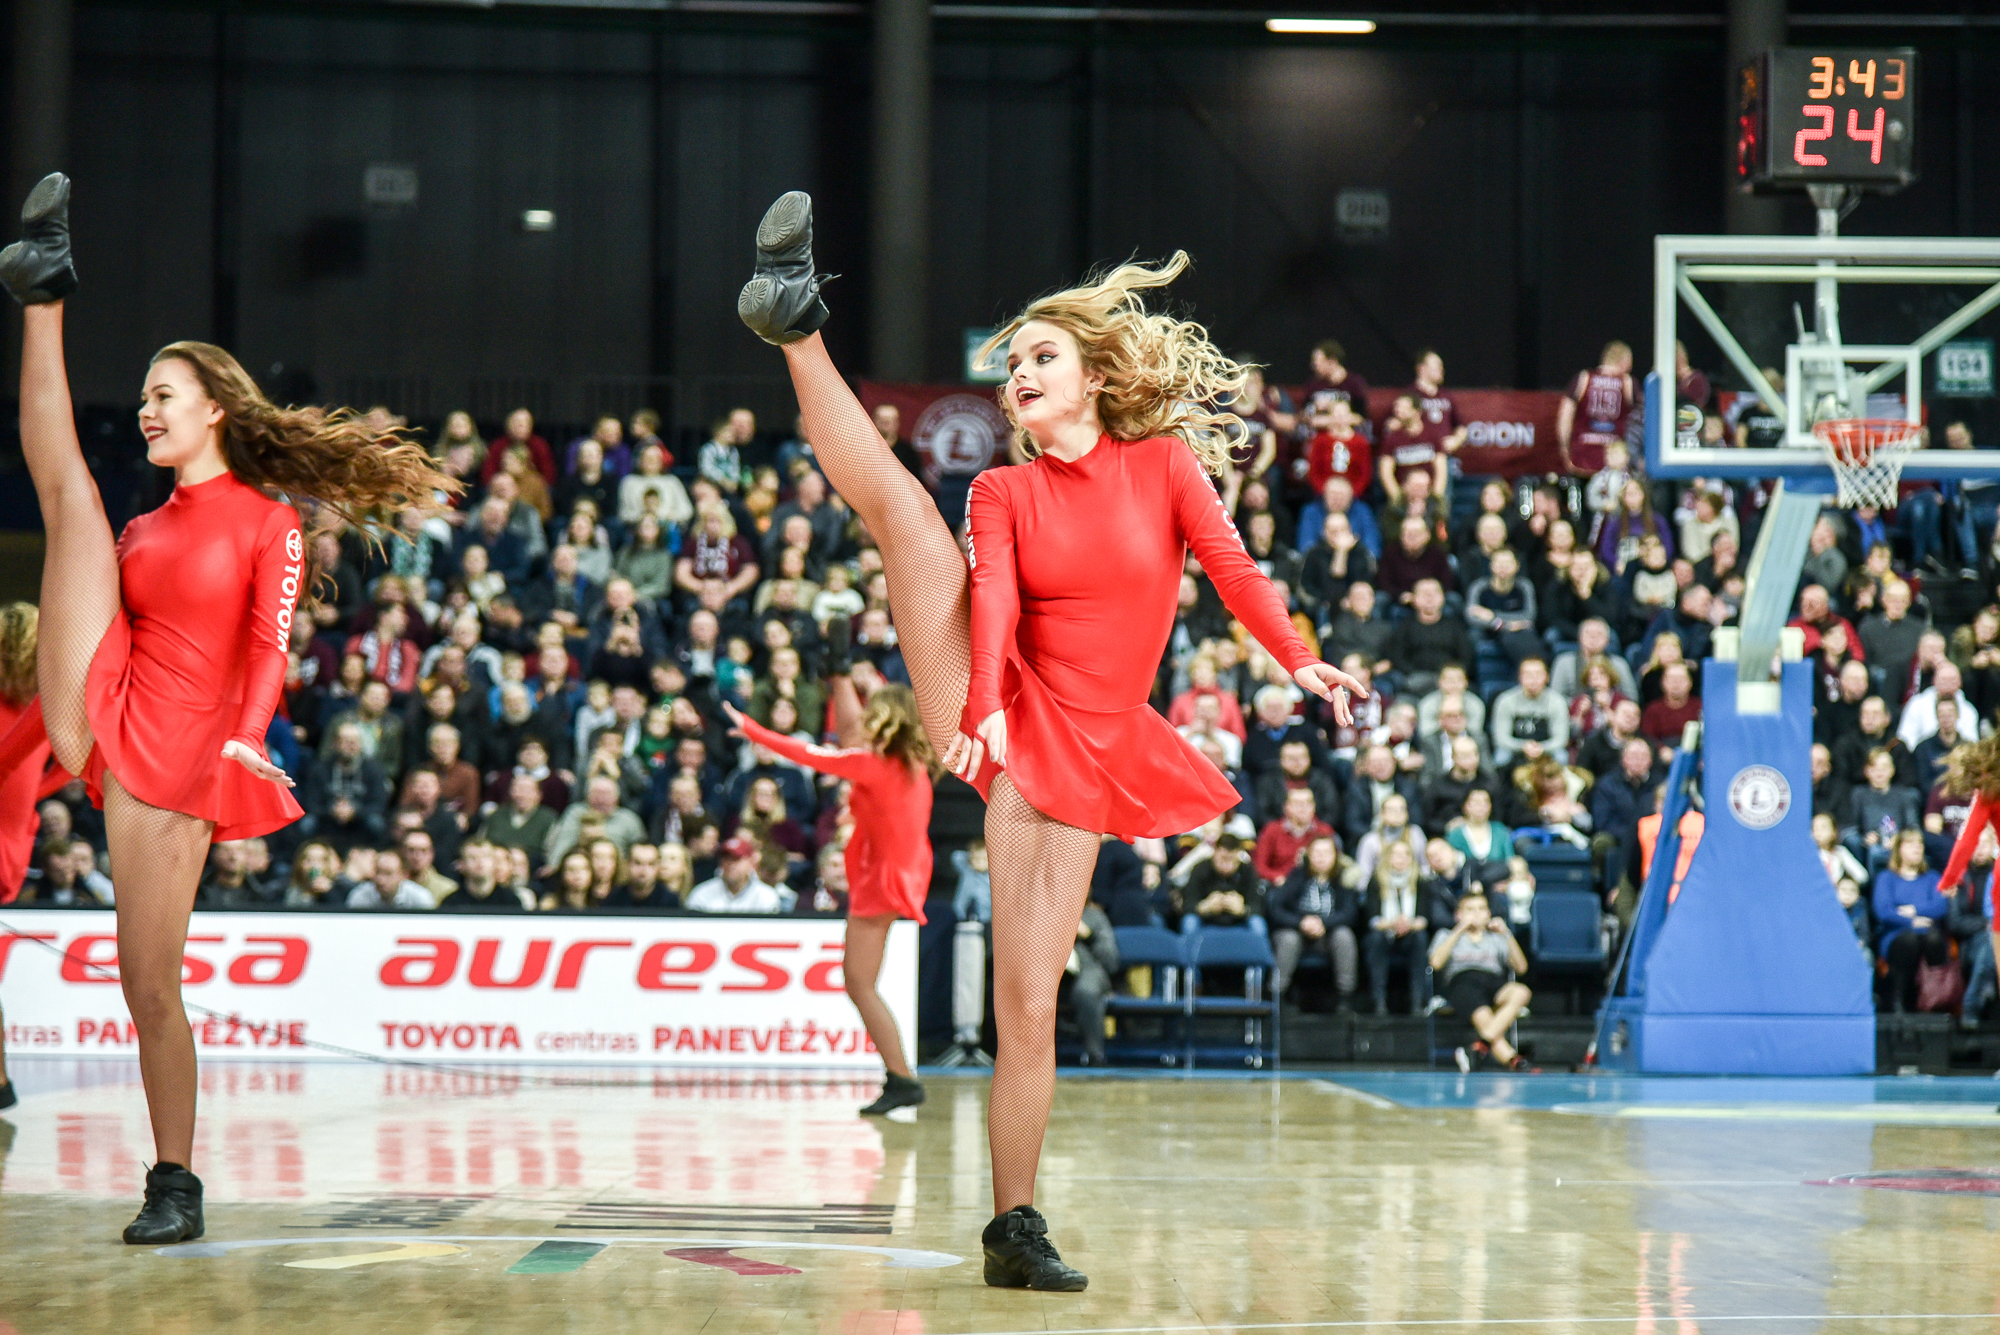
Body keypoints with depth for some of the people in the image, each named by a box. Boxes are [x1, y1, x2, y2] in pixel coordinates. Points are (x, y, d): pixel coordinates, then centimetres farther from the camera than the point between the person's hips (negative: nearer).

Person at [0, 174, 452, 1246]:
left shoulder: (269, 523, 3)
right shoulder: (144, 531, 20)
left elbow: (268, 645, -9)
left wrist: (246, 737, -25)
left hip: (178, 758, -4)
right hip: (99, 717, 4)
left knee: (149, 981, -5)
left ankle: (174, 1185, 7)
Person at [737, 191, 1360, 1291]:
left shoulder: (1164, 464, 10)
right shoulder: (1003, 494, 10)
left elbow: (1230, 563, -6)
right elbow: (992, 596, -9)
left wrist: (1299, 661, -25)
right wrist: (984, 707, -30)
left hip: (1085, 758, -1)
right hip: (998, 720, 1)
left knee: (1029, 1005, -6)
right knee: (897, 499, -18)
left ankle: (1015, 1230, -1)